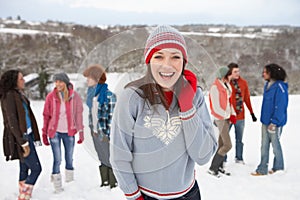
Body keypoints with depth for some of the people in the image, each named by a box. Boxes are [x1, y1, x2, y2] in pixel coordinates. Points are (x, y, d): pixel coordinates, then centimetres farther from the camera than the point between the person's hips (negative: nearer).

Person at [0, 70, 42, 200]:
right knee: (36, 169, -6)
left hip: (27, 136, 8)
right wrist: (23, 143, -19)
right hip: (19, 138, -8)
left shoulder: (19, 94, 12)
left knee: (24, 169, 13)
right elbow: (12, 122, -19)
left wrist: (33, 137, 13)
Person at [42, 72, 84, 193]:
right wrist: (44, 134, 3)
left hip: (69, 132, 1)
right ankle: (57, 187, 12)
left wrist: (81, 132, 2)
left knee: (69, 159, 9)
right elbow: (46, 116, 2)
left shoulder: (74, 96, -4)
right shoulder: (50, 97, -4)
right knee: (57, 160, 0)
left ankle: (70, 182, 24)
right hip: (55, 132, -1)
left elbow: (78, 115, 2)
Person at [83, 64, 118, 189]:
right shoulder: (92, 93, 7)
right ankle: (105, 181, 30)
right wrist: (92, 130, 14)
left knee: (110, 158, 6)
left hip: (106, 132, -7)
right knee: (102, 158, 18)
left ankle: (113, 182, 20)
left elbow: (112, 116, -16)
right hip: (95, 132, 7)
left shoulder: (108, 95, -17)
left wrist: (111, 135, -17)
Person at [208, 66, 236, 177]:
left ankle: (219, 166, 26)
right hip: (220, 119, -9)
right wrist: (228, 116, -12)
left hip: (226, 118, 9)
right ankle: (212, 168, 0)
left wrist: (233, 114, 6)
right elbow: (216, 107, -18)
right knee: (228, 145, -10)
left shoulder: (226, 86, 10)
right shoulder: (215, 87, -17)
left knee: (222, 143, 14)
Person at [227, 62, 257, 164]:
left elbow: (247, 98, 11)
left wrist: (252, 113, 14)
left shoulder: (243, 82, 2)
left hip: (240, 116, 4)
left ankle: (239, 158, 29)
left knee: (239, 139, 15)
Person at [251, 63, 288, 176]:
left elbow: (280, 106, -19)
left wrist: (274, 122, -20)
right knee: (264, 145, 10)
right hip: (265, 121, 8)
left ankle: (279, 168, 25)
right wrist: (264, 119, 16)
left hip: (275, 123, -8)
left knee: (275, 144, 7)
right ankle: (262, 169, 17)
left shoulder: (280, 87, -17)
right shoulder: (268, 85, 10)